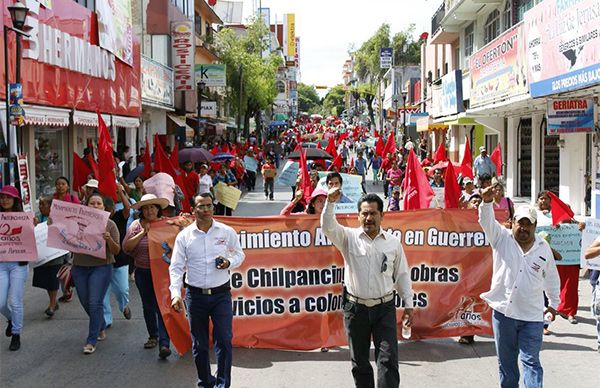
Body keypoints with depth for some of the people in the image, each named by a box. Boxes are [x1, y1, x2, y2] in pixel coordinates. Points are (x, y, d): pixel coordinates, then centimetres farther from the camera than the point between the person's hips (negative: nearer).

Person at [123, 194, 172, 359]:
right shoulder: (136, 225, 1)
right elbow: (126, 247, -8)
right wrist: (143, 232, -14)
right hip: (143, 272, 3)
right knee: (148, 306, 16)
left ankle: (164, 344, -12)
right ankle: (153, 336, 35)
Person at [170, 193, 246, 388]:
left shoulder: (227, 232, 0)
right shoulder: (184, 236, -1)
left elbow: (239, 254, 13)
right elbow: (176, 267, -2)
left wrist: (229, 263, -9)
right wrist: (176, 294, -14)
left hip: (221, 294, 0)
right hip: (195, 295, 1)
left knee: (224, 339, -6)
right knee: (199, 344, 10)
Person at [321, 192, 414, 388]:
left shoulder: (393, 242, 3)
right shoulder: (349, 237, -1)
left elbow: (402, 275, 9)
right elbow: (328, 227, -18)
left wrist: (408, 305, 7)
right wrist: (330, 202, -34)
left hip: (384, 308, 0)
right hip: (355, 308, 0)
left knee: (388, 360, -5)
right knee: (359, 361, 11)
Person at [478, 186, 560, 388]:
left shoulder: (543, 247, 3)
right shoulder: (501, 238, -1)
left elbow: (551, 278, 15)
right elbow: (487, 222, -19)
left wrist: (554, 303, 20)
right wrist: (487, 201, -37)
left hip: (532, 317, 0)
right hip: (503, 311, 0)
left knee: (531, 361, -1)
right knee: (506, 361, 14)